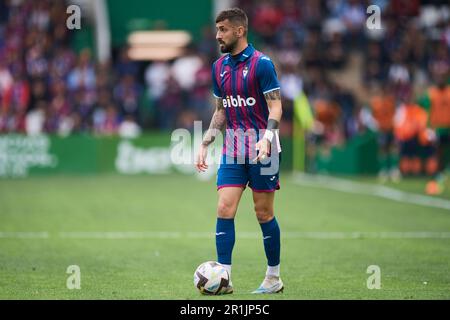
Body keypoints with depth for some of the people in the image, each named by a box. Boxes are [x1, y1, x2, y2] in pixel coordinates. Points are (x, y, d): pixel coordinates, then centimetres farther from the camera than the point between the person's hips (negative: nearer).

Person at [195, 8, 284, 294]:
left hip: (262, 150, -5)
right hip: (232, 151, 5)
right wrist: (205, 145, 12)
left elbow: (276, 107, -12)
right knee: (225, 210, -5)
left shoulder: (261, 63, -9)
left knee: (264, 213, 1)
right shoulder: (219, 67, 11)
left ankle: (274, 278, 14)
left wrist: (266, 137, -27)